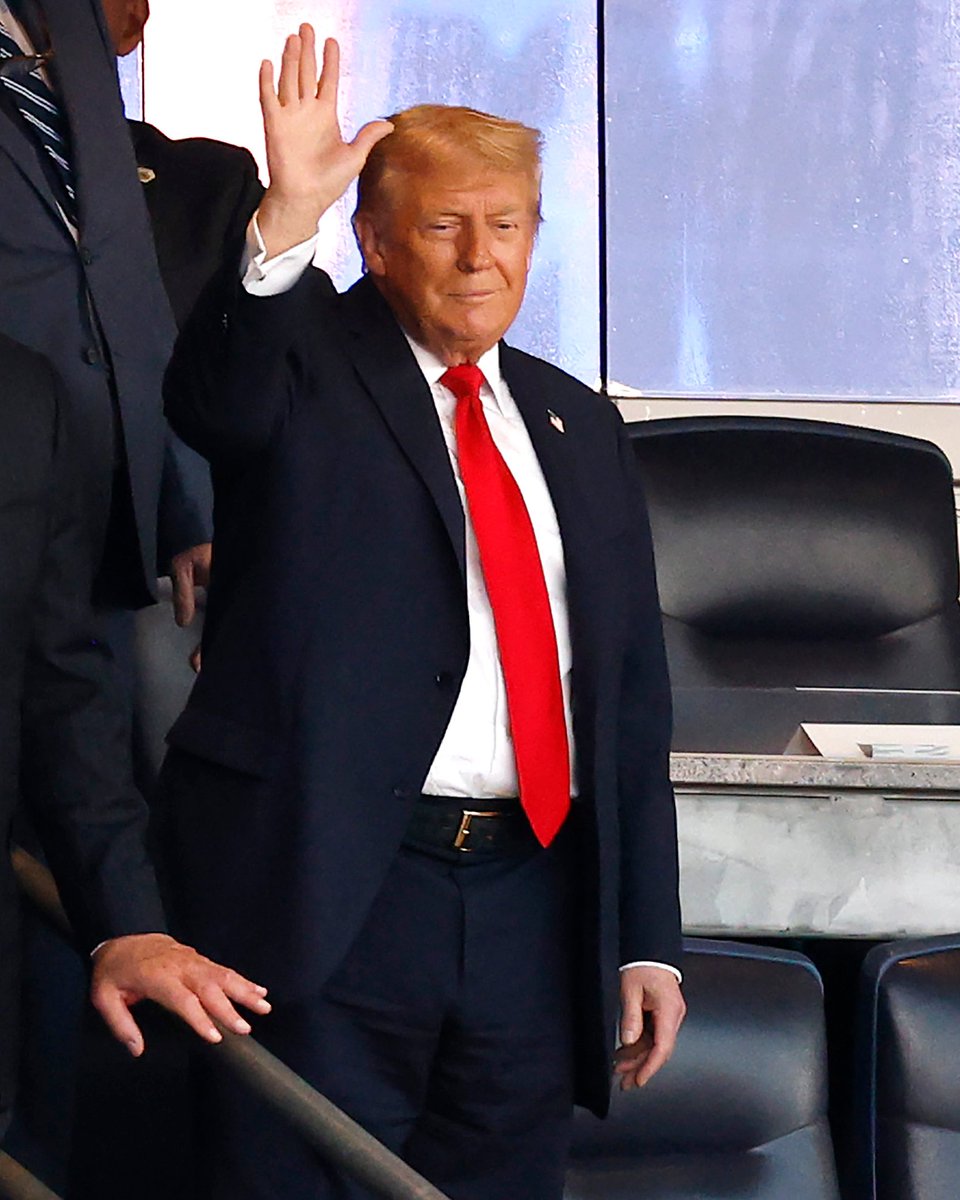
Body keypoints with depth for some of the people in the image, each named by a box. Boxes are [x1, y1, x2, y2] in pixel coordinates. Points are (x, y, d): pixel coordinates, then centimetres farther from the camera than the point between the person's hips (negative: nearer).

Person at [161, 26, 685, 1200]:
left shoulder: (579, 424, 16)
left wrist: (647, 936, 13)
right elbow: (213, 399, -24)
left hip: (532, 898, 5)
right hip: (328, 886, -5)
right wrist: (286, 221, -39)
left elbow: (632, 692, 17)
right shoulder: (310, 366, 2)